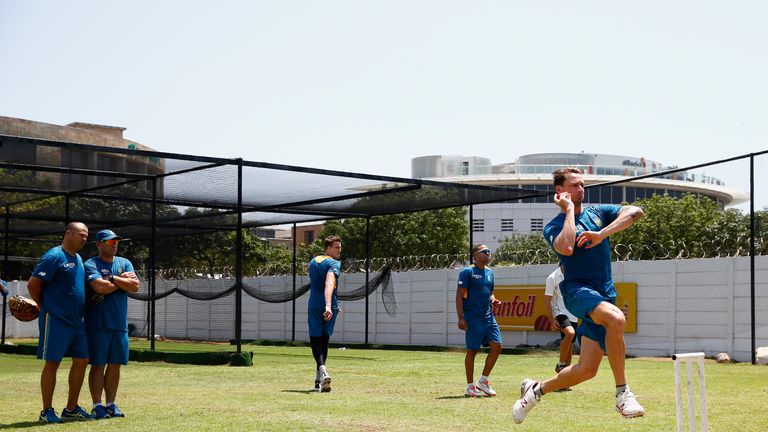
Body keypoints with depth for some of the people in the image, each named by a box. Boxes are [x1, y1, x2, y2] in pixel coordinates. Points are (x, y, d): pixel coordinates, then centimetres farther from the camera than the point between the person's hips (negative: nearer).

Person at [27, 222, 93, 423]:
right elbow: (33, 284, -13)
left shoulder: (78, 259, 15)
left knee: (81, 361, 8)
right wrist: (44, 307, -3)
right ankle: (47, 411, 5)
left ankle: (71, 409, 18)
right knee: (52, 363, -3)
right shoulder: (54, 256, -11)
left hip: (76, 321, 9)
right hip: (56, 321, -9)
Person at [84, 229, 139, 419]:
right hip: (98, 323, -5)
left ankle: (110, 404, 15)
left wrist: (112, 279, -8)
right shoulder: (91, 265, -3)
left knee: (115, 365, 8)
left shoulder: (125, 263, 14)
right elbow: (100, 286, -20)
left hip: (120, 323, 5)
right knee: (98, 364, -3)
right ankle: (97, 406, 1)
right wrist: (122, 280, -8)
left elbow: (135, 286, -1)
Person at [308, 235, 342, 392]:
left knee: (315, 339, 1)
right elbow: (329, 284, -25)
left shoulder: (313, 262, 16)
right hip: (328, 308, -3)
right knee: (324, 340, 10)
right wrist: (329, 306, -37)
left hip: (314, 306, 3)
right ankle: (319, 379, 11)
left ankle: (322, 369, -26)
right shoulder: (334, 263, -8)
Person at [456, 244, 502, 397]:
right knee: (472, 350, -1)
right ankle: (470, 387, 8)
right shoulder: (467, 272, -6)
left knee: (497, 346, -3)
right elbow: (459, 295, -9)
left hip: (488, 317, 7)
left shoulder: (490, 272, 15)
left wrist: (493, 299, 3)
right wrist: (461, 317, -15)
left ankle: (483, 381, 10)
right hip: (473, 318, -7)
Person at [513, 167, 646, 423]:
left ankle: (535, 390, 23)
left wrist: (602, 234, -14)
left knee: (587, 370, -2)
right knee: (616, 318, -37)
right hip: (577, 289, -5)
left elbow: (636, 212, -2)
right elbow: (566, 248, -20)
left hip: (604, 295, 5)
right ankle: (622, 393, -28)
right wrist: (569, 210, -6)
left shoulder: (598, 213, 16)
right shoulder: (554, 227, 4)